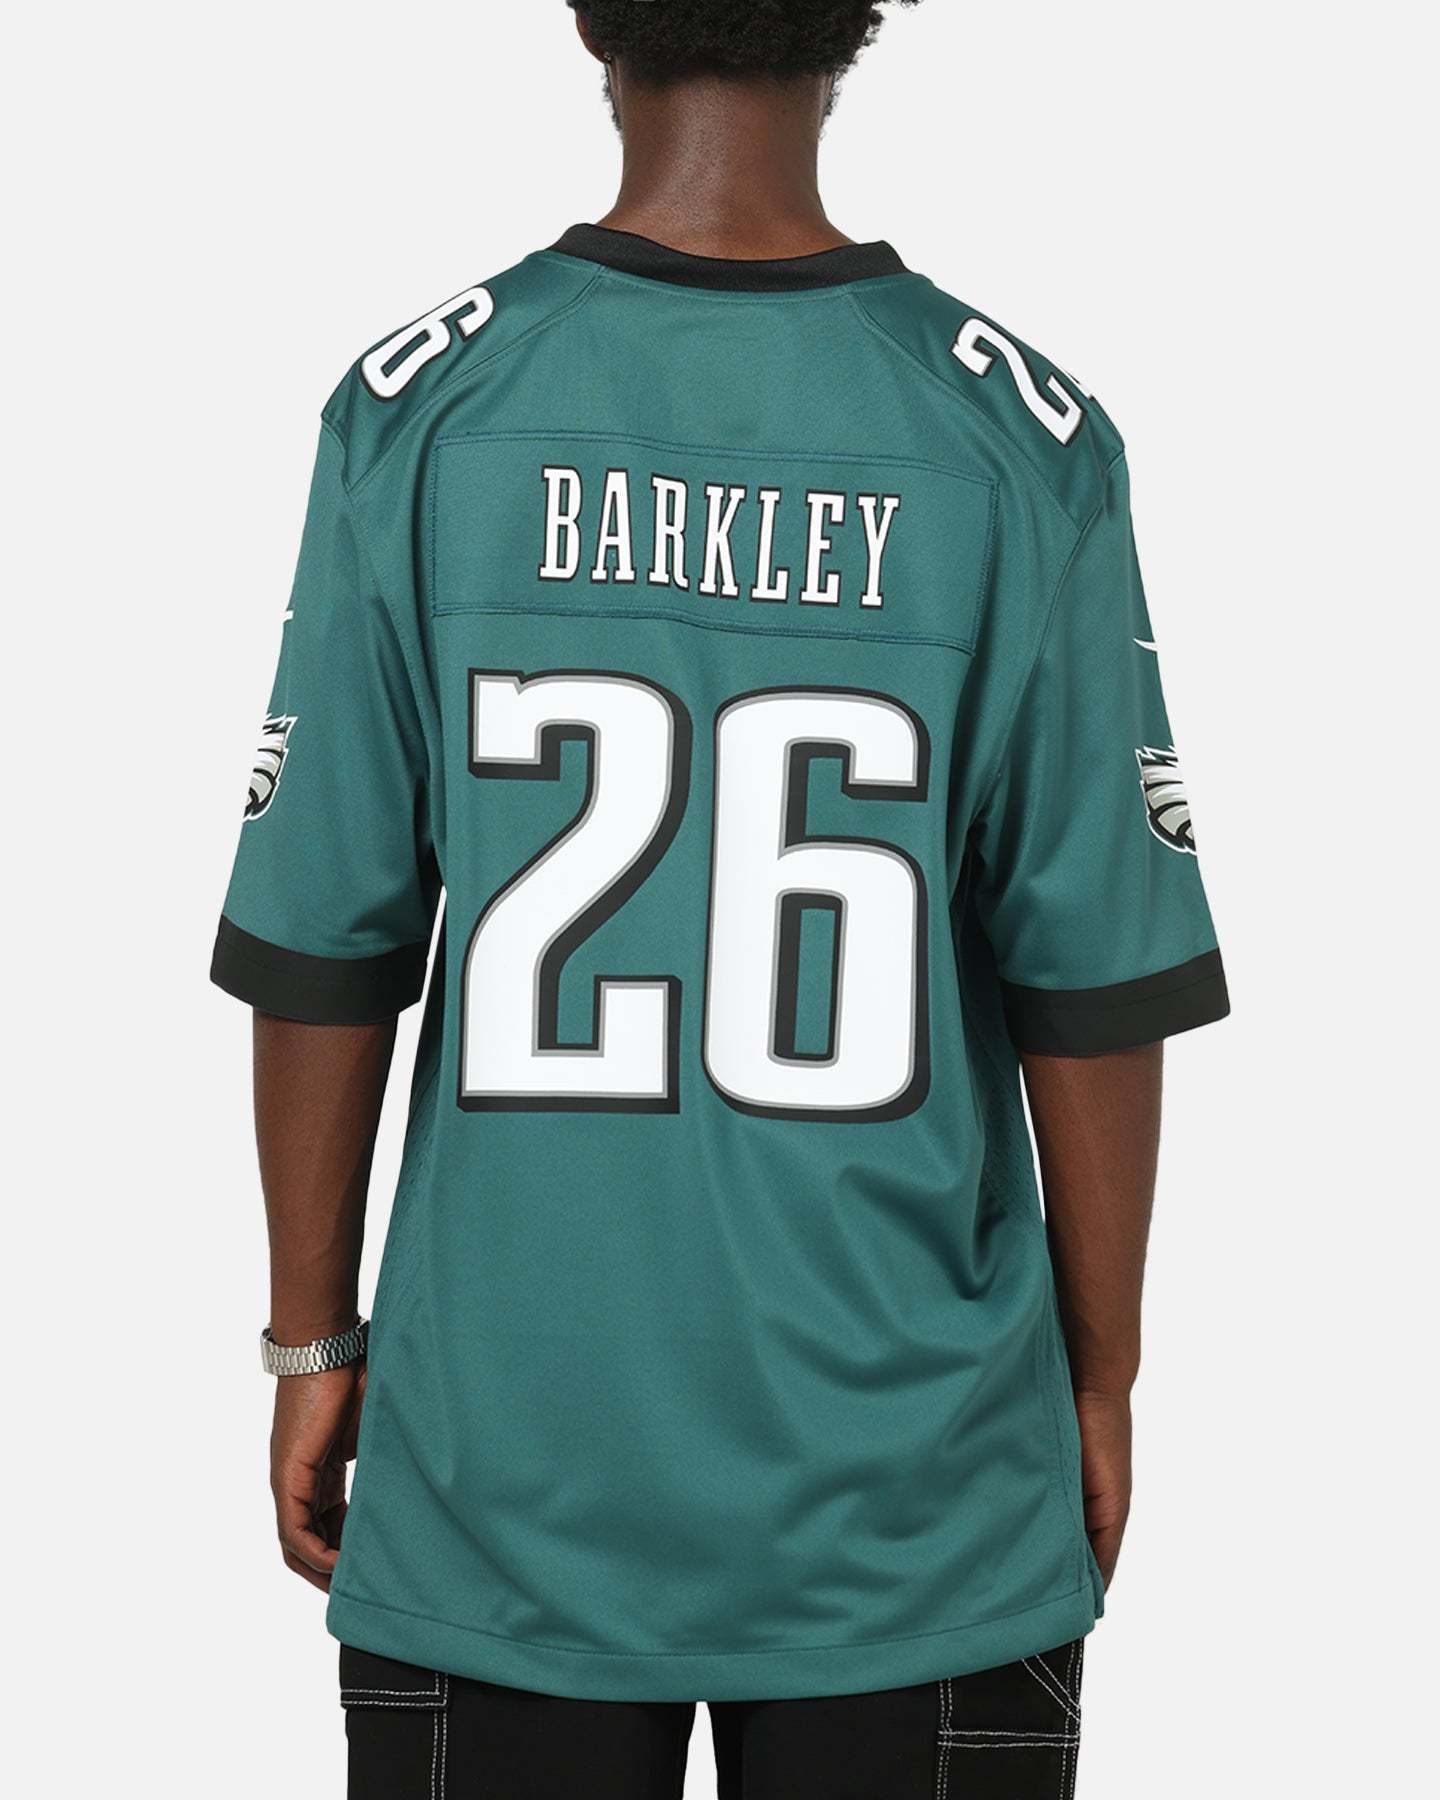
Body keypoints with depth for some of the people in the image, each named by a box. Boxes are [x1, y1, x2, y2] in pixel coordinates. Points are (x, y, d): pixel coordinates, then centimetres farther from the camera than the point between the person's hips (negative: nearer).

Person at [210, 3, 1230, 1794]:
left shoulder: (416, 413, -7)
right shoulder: (1024, 441, -8)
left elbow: (323, 956, -4)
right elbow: (1094, 988, -6)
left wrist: (313, 1343, 9)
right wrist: (1101, 1378, 7)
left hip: (502, 1475, 1)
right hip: (914, 1508, 0)